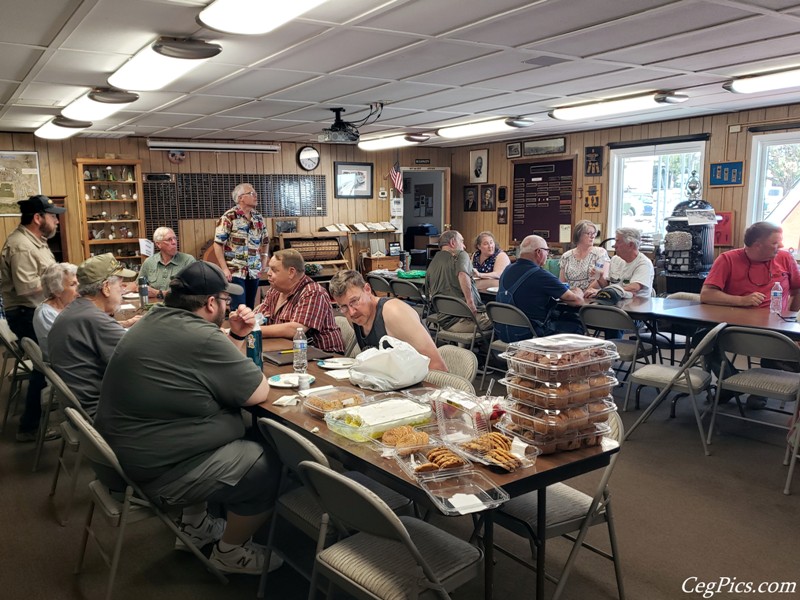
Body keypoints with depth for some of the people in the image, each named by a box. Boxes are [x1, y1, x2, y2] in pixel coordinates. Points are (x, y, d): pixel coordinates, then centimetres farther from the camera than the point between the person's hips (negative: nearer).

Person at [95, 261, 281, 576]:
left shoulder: (156, 320, 6)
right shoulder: (201, 337, -25)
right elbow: (259, 392, -16)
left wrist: (237, 337, 1)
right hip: (158, 469, -10)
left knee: (240, 436, 27)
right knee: (268, 468, -1)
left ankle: (194, 524, 35)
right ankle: (230, 552, 20)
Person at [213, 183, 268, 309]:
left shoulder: (259, 218, 9)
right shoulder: (229, 217, -8)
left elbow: (264, 242, 20)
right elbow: (218, 244, -10)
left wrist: (262, 265, 11)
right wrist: (224, 269, -15)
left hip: (254, 272, 5)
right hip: (235, 271, -5)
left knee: (250, 307, 10)